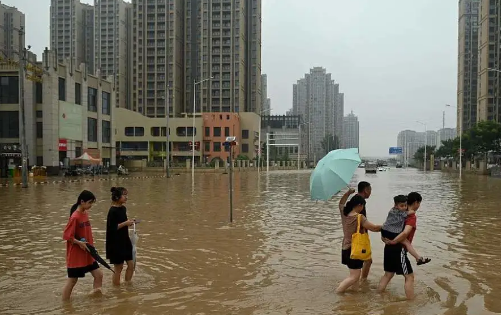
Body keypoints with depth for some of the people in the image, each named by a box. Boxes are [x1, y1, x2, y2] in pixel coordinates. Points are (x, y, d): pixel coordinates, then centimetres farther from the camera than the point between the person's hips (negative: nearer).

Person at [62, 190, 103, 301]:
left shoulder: (85, 213, 4)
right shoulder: (75, 217, -20)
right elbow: (66, 235, -20)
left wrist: (90, 246, 10)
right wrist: (80, 243, -19)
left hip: (87, 254, 8)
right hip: (76, 255, -8)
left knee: (98, 274, 7)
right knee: (72, 280, 5)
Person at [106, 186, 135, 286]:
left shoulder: (123, 208, 7)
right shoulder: (113, 211, -18)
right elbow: (111, 228, -22)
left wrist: (128, 222, 1)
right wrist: (125, 223, -22)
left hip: (125, 241, 8)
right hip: (116, 244, -8)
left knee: (131, 265, 10)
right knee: (118, 268, 5)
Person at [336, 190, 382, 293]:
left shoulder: (344, 213, 2)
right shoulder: (360, 217, -18)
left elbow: (341, 203, 23)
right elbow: (374, 228, -17)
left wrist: (348, 193, 21)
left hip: (346, 249, 9)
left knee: (354, 274, 22)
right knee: (354, 276, -5)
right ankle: (337, 292, -8)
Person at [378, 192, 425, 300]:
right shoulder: (412, 216, -12)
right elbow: (405, 233, -28)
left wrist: (387, 238, 9)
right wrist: (393, 242, -20)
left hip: (389, 248, 8)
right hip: (398, 249, -8)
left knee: (388, 274, 19)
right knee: (410, 277, 2)